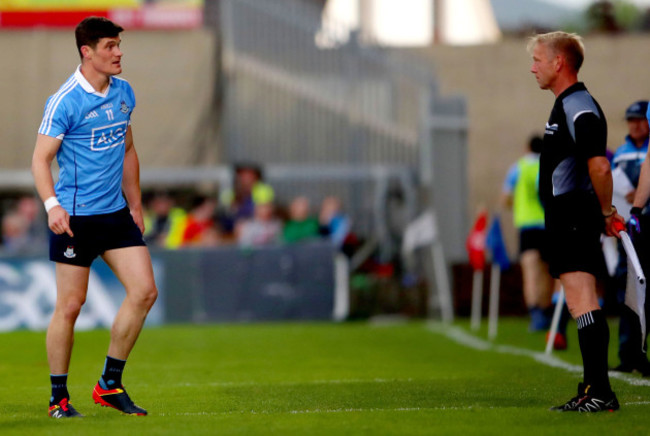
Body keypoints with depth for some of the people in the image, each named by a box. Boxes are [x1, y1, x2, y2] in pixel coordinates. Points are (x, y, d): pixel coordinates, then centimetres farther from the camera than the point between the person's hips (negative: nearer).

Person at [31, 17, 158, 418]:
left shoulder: (124, 93, 9)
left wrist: (135, 205, 20)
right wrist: (52, 204, -26)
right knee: (70, 305, -2)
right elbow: (41, 159, -11)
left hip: (116, 212, 7)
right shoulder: (65, 102, -12)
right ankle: (59, 397, 11)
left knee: (144, 291, -3)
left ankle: (110, 384, 9)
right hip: (75, 215, -6)